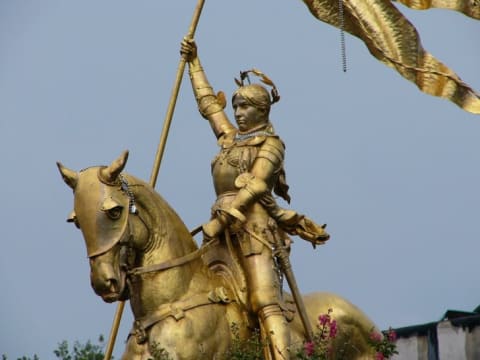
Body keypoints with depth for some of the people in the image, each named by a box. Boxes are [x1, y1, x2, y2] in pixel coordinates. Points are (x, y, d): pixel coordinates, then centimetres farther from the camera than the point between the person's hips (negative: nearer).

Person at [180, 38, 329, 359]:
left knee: (266, 302, -20)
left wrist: (223, 219, -19)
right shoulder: (230, 139, 23)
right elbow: (207, 102, 35)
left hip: (253, 224, -7)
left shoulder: (271, 144, 3)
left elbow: (255, 185, -10)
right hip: (227, 227, 7)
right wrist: (194, 62, 40)